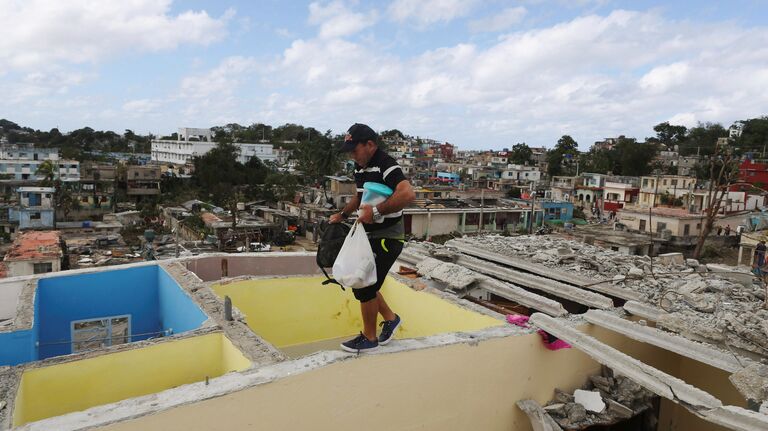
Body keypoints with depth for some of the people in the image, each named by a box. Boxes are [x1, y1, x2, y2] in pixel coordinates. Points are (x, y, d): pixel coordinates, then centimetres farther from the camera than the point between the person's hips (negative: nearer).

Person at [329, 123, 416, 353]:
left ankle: (369, 338, 15)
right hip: (369, 234, 9)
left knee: (364, 286, -4)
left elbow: (408, 194, -35)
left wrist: (377, 211, -35)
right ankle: (390, 318, 31)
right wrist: (342, 215, 21)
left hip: (387, 237, -9)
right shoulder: (360, 167, 9)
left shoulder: (386, 165, -20)